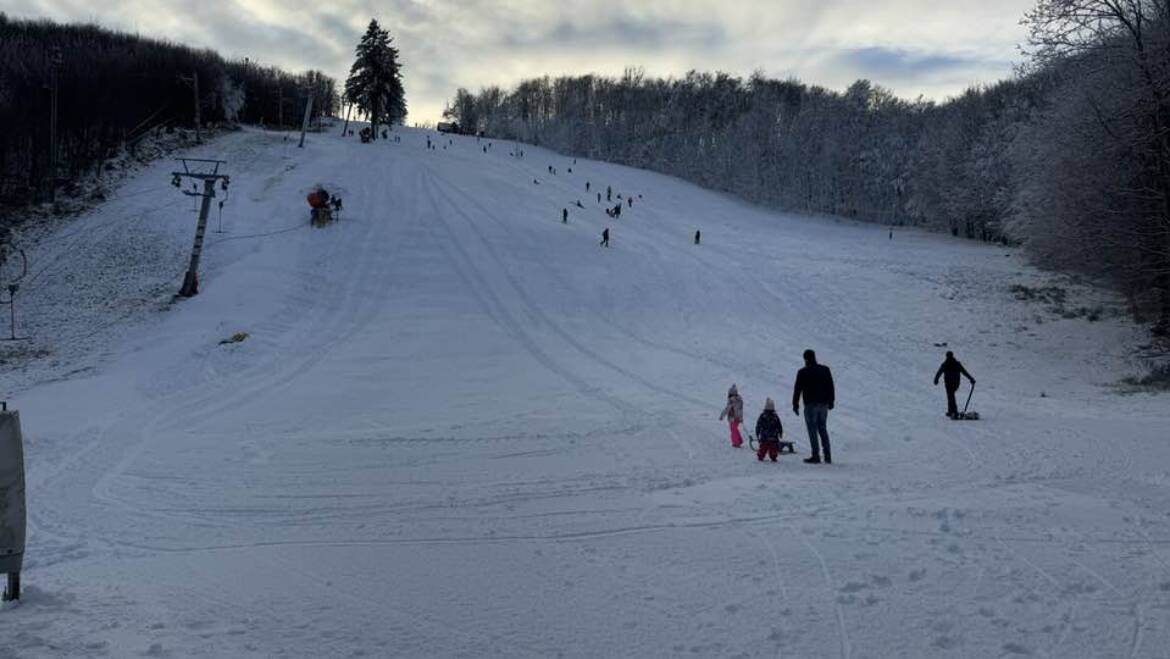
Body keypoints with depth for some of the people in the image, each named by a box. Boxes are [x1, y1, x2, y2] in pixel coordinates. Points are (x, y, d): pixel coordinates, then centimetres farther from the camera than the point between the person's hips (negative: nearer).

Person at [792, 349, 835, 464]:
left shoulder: (803, 372, -9)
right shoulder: (825, 370, 6)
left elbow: (797, 389, -7)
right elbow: (831, 387, 11)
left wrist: (795, 404, 0)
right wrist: (831, 401, 20)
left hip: (811, 405, -5)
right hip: (824, 404, 5)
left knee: (813, 430, -1)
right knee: (823, 430, 13)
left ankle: (816, 456, -4)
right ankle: (828, 456, 11)